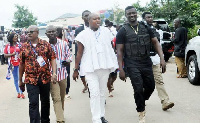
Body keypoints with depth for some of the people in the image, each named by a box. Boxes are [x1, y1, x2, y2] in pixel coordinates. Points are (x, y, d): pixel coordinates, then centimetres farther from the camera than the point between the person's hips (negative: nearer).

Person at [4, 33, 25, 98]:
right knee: (15, 79, 10)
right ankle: (18, 92, 19)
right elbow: (5, 55, 0)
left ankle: (22, 92, 6)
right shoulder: (8, 46, 0)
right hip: (12, 64, 1)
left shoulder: (19, 45, 0)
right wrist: (12, 54, -12)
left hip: (19, 63, -1)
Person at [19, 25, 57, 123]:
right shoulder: (24, 47, 3)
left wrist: (54, 73, -14)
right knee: (33, 103, -5)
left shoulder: (46, 44, 1)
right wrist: (20, 80, 10)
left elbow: (52, 58, -1)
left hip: (45, 78, 1)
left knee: (45, 102, 14)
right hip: (31, 79, -1)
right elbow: (21, 64, 7)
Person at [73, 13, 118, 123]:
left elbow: (111, 48, 11)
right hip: (90, 68, -3)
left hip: (105, 67, 3)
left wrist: (115, 64, 9)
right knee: (95, 93, -9)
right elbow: (79, 53, 0)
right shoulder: (83, 35, -2)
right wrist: (75, 70, 0)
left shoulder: (106, 31, 7)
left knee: (102, 92, 10)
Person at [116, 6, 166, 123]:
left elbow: (156, 42, 8)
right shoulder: (123, 31, -1)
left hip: (146, 63, 4)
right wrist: (121, 69, -8)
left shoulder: (145, 28, 8)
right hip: (132, 64, -4)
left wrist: (162, 58, -5)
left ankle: (141, 101, 41)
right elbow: (119, 51, -3)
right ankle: (142, 113, 14)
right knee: (138, 89, -7)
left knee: (151, 86, 10)